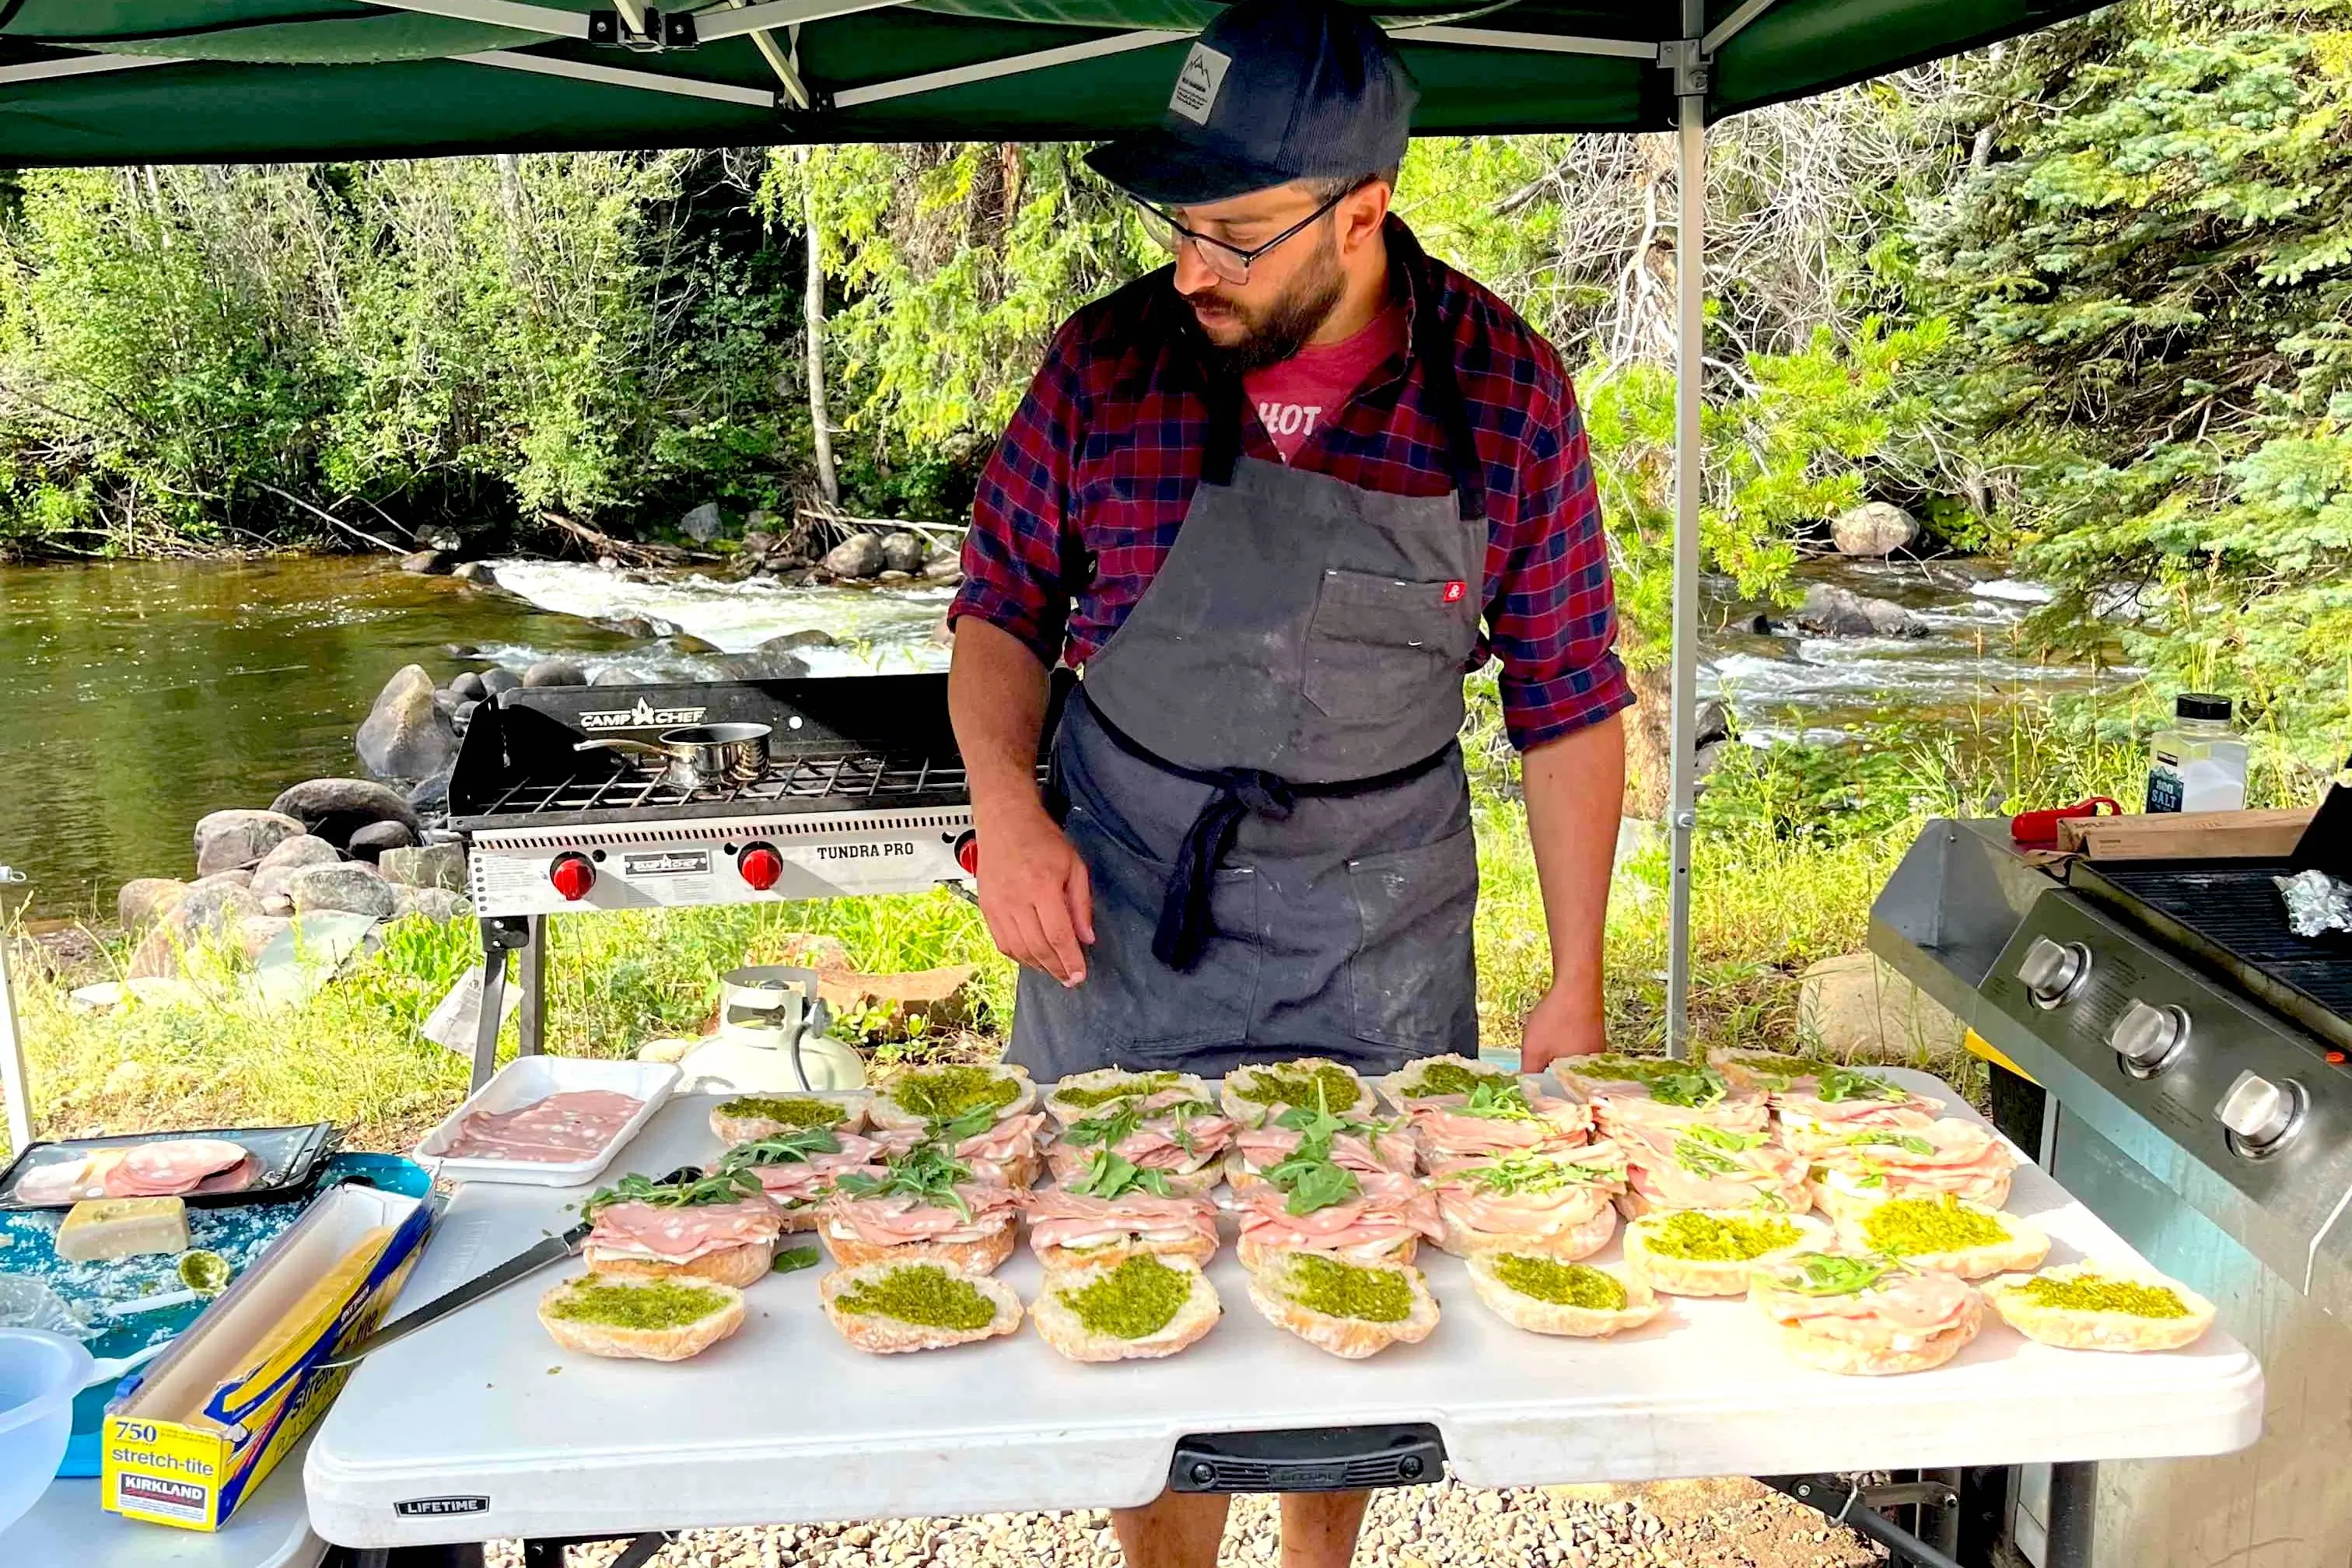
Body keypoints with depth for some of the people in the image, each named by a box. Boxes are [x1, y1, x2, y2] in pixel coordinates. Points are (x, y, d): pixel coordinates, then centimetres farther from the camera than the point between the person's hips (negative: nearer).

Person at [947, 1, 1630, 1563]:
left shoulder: (1508, 389, -9)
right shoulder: (1109, 361, -8)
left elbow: (1568, 694, -2)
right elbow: (1004, 604, 4)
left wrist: (1578, 981, -2)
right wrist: (1009, 811, -12)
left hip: (1383, 948, 0)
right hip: (1120, 924, 0)